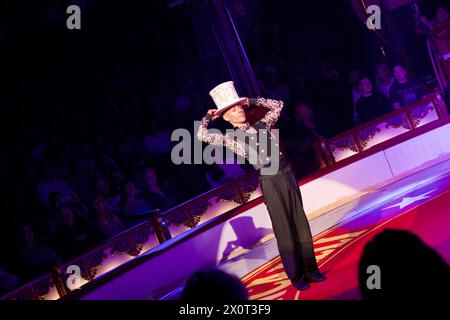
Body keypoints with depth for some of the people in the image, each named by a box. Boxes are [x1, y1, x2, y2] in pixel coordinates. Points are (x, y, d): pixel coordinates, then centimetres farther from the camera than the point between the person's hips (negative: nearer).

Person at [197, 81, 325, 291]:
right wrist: (208, 117, 9)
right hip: (270, 182, -4)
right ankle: (296, 275, 12)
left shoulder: (262, 126, 12)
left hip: (287, 175, 4)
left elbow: (278, 105, 23)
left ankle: (310, 269, 19)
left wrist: (253, 101, 20)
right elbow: (202, 135, -6)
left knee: (301, 224, 9)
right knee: (284, 229, 2)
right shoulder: (231, 139, 0)